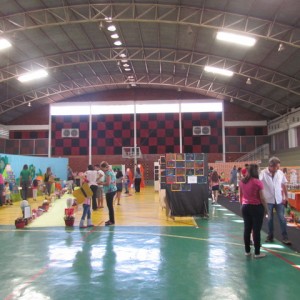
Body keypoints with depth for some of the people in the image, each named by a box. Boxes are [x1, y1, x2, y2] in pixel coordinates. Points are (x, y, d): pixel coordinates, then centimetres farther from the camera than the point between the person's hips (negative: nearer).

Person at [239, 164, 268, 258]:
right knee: (256, 230, 4)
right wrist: (266, 208, 0)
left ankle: (247, 251, 22)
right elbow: (262, 198, -12)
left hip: (245, 207, 5)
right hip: (256, 207, -5)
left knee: (247, 229, 13)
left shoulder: (242, 182, 1)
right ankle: (257, 253, 13)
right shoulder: (258, 182, -15)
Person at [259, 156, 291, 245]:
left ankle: (285, 237, 12)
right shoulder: (263, 173, -13)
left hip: (279, 200, 2)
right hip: (268, 200, -2)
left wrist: (285, 197, 5)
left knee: (282, 219, 3)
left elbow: (284, 186, 6)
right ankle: (270, 236, 25)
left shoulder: (280, 173, -3)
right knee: (270, 219, 11)